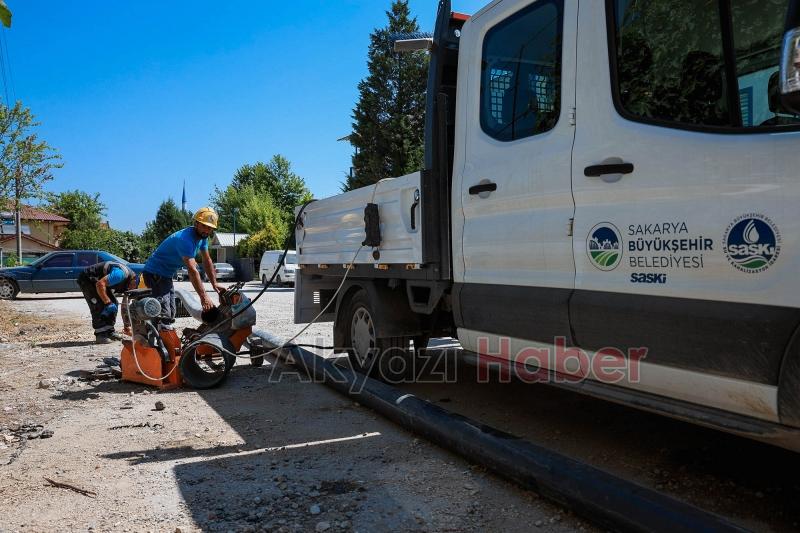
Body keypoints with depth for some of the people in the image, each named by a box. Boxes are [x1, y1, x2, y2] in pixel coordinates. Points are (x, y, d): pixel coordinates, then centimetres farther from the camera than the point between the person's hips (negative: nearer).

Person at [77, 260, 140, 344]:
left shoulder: (127, 282, 2)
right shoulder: (121, 274, -29)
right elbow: (100, 284, -34)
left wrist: (126, 326, 14)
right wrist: (108, 303, -29)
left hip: (97, 280, 10)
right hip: (87, 279, -10)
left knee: (113, 303, 4)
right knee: (99, 306, -17)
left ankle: (110, 331, 10)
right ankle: (100, 335, -12)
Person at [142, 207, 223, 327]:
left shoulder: (202, 236, 0)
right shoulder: (185, 239, -29)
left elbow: (207, 261, 7)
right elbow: (192, 271, -34)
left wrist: (214, 284, -1)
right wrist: (203, 297, -37)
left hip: (167, 275, 10)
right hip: (155, 273, -10)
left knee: (170, 315, 14)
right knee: (163, 315, -21)